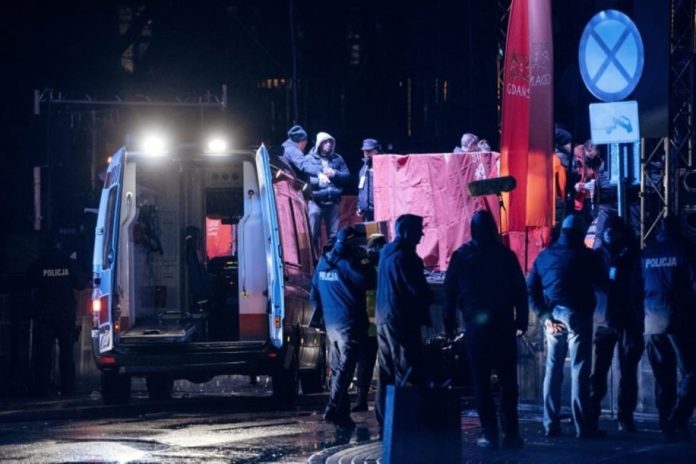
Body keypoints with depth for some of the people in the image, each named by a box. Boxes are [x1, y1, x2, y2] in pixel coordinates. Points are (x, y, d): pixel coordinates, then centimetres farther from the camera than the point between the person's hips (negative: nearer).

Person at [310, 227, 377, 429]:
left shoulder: (323, 263, 9)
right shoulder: (348, 264, -14)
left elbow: (314, 293, 17)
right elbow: (370, 282, -15)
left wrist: (320, 312, 26)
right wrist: (368, 265, 0)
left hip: (331, 324, 8)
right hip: (350, 325, -8)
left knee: (337, 368, 12)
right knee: (345, 368, -9)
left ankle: (341, 412, 15)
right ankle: (334, 410, -17)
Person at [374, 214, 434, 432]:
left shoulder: (387, 253, 15)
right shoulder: (404, 256, -15)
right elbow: (418, 289, -17)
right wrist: (430, 298, 2)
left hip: (383, 318, 9)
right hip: (401, 320, -9)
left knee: (387, 373, 12)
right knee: (409, 373, -7)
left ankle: (384, 423, 14)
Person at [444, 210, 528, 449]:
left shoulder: (461, 256, -1)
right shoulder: (506, 255, 0)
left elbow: (450, 292, 0)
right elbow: (520, 290, 0)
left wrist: (450, 322, 6)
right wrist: (521, 321, 6)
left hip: (476, 325, 0)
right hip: (503, 326, 0)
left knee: (481, 381, 4)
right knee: (508, 380, 5)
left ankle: (490, 434, -1)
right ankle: (511, 433, 0)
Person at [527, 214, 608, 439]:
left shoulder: (544, 256, 10)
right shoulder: (585, 256, -5)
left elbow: (531, 289, 5)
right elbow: (602, 284, -2)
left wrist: (544, 316, 2)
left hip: (553, 317, 5)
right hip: (577, 316, -5)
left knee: (552, 370, 11)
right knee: (579, 370, -3)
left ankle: (551, 424, 12)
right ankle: (583, 426, -4)